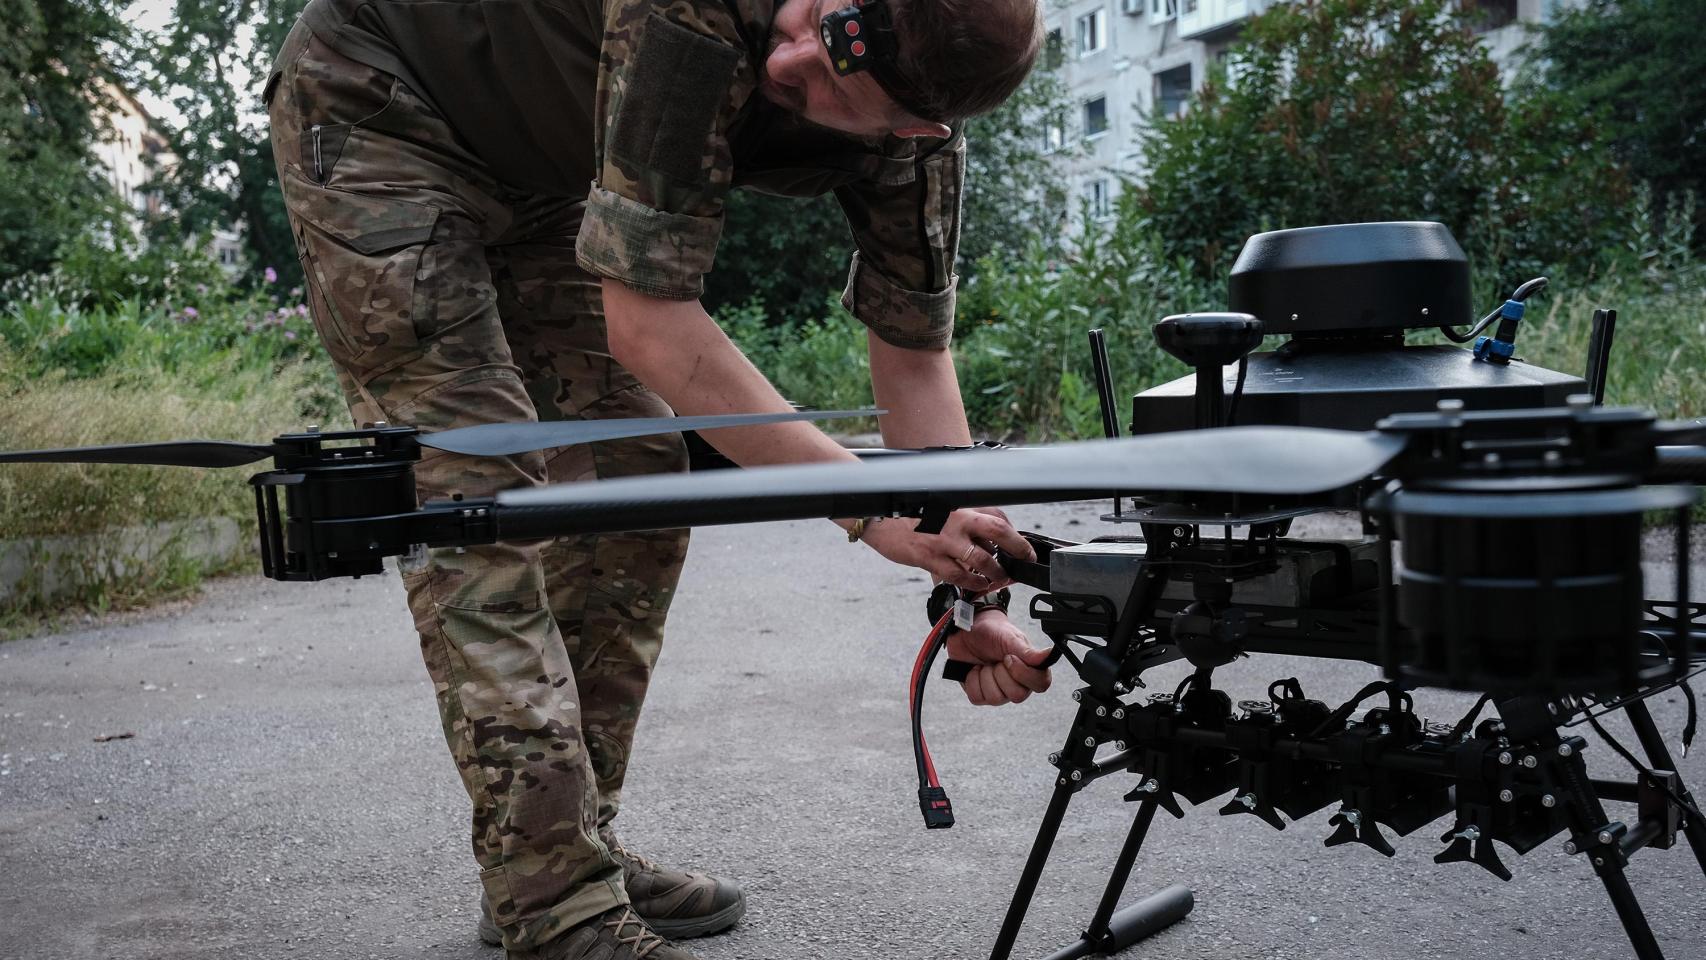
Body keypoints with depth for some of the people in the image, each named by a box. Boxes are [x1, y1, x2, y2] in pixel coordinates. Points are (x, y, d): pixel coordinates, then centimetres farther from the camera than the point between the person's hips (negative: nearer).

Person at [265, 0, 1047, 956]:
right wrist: (867, 499, -39)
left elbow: (915, 357, -10)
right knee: (481, 495, -16)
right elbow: (646, 322, -37)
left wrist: (973, 591, -18)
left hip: (537, 168, 7)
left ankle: (574, 842, 11)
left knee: (631, 482, -1)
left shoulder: (911, 134, -18)